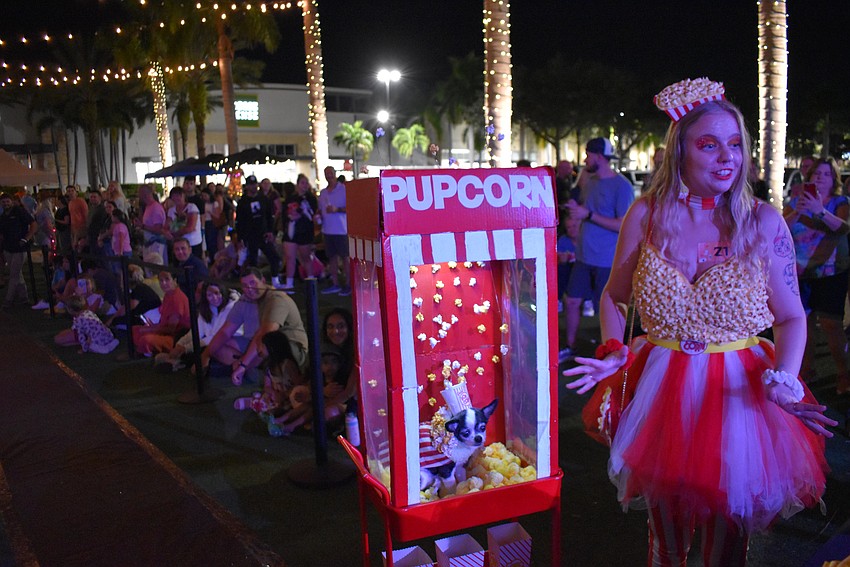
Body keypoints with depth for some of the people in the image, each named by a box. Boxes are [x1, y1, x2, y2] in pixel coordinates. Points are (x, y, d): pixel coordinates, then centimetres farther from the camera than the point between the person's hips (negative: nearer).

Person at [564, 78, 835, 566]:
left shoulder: (764, 222, -6)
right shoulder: (646, 215, -4)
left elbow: (791, 317, -2)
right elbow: (614, 297, 6)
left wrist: (783, 381, -18)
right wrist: (613, 353, -10)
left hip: (738, 393, 0)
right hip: (660, 390, 1)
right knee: (665, 526, 18)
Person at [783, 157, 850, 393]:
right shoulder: (796, 201, 8)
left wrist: (820, 211, -34)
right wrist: (797, 212, -25)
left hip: (830, 273, -2)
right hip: (800, 273, 3)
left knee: (831, 323, -8)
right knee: (805, 321, 6)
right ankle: (806, 368, 19)